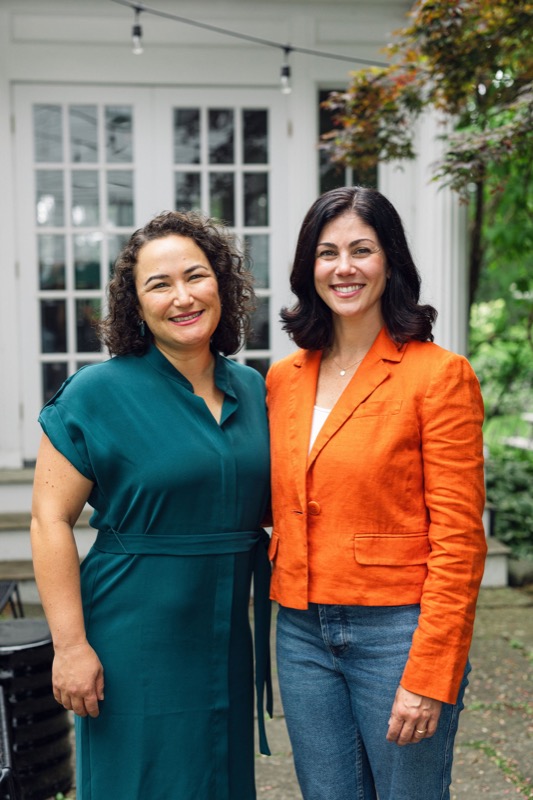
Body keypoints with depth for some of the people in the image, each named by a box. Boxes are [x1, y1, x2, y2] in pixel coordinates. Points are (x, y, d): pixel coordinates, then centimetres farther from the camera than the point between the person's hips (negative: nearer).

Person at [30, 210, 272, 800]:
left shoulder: (253, 390, 5)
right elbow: (51, 519, -13)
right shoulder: (99, 393, -12)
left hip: (228, 641, 6)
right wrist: (70, 645, -16)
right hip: (135, 645, -5)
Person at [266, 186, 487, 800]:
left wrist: (430, 674, -15)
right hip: (303, 633, 5)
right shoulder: (283, 380, 7)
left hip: (396, 633, -5)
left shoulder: (438, 375, -10)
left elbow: (458, 538, -12)